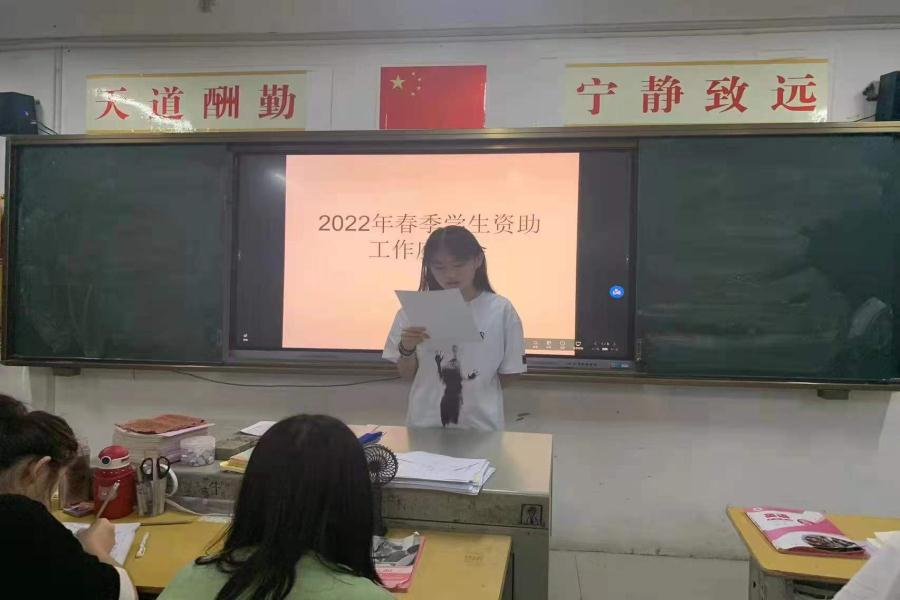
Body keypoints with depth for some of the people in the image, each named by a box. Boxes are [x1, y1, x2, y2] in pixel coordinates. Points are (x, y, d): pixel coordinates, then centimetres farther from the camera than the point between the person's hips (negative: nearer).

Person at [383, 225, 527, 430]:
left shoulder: (501, 310, -8)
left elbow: (508, 374, 1)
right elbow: (407, 374, 3)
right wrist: (407, 349, -14)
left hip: (481, 425, -1)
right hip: (425, 423, 1)